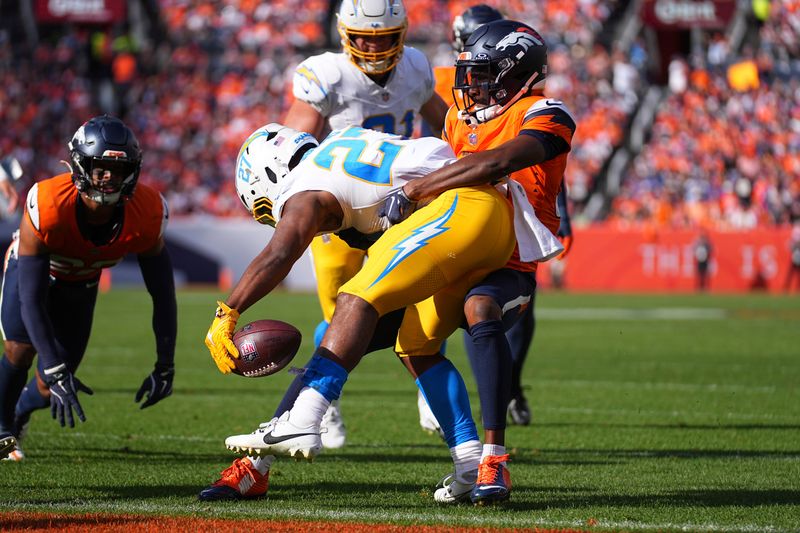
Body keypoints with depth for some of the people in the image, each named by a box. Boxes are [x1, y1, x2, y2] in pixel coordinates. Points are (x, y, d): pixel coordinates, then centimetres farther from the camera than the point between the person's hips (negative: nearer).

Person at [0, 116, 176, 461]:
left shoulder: (145, 216, -32)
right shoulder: (47, 208, -42)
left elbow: (162, 293, -19)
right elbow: (31, 300, -38)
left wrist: (166, 366, -19)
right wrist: (56, 371, -42)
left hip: (80, 283, 2)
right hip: (31, 267, -2)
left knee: (50, 391, -2)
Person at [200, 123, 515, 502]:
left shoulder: (304, 193, 1)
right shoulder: (339, 148, 25)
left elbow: (279, 255, -15)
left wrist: (226, 316, -16)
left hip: (461, 206, -9)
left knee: (357, 300, -13)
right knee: (416, 349, 14)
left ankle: (299, 425, -29)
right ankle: (473, 463, 7)